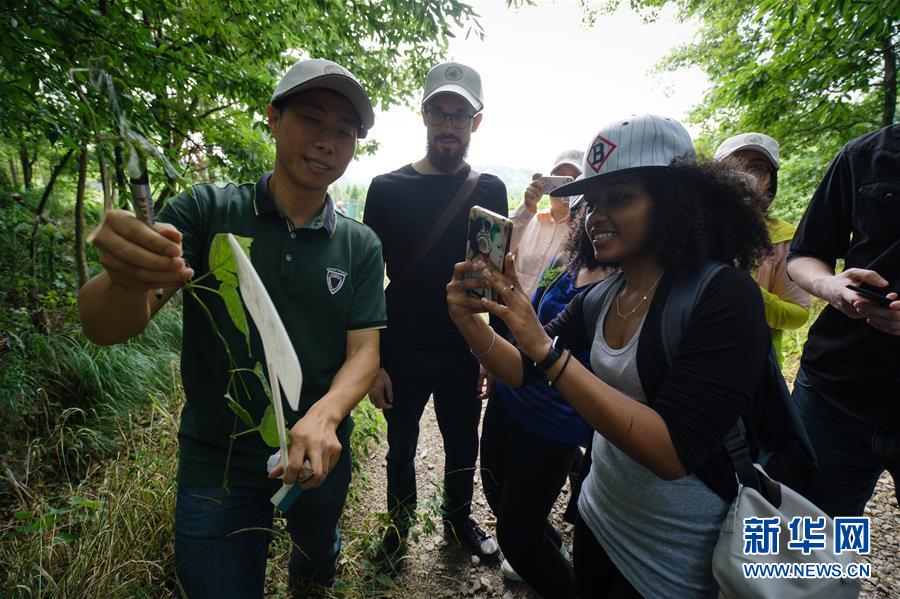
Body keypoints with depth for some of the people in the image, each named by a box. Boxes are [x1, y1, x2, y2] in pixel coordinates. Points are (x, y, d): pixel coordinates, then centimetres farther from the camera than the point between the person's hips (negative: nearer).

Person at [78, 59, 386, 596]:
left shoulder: (361, 246, -6)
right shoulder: (206, 212, -11)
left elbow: (364, 351, -9)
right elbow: (106, 328, -17)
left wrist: (325, 415, -30)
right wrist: (126, 278, -40)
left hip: (318, 456, 3)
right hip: (217, 461, -2)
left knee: (318, 552, 29)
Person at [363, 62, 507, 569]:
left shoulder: (490, 190, 0)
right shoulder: (387, 189, -5)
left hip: (466, 351, 2)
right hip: (403, 352, -1)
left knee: (463, 445, 19)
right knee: (402, 447, 17)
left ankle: (459, 517, 46)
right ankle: (401, 522, 43)